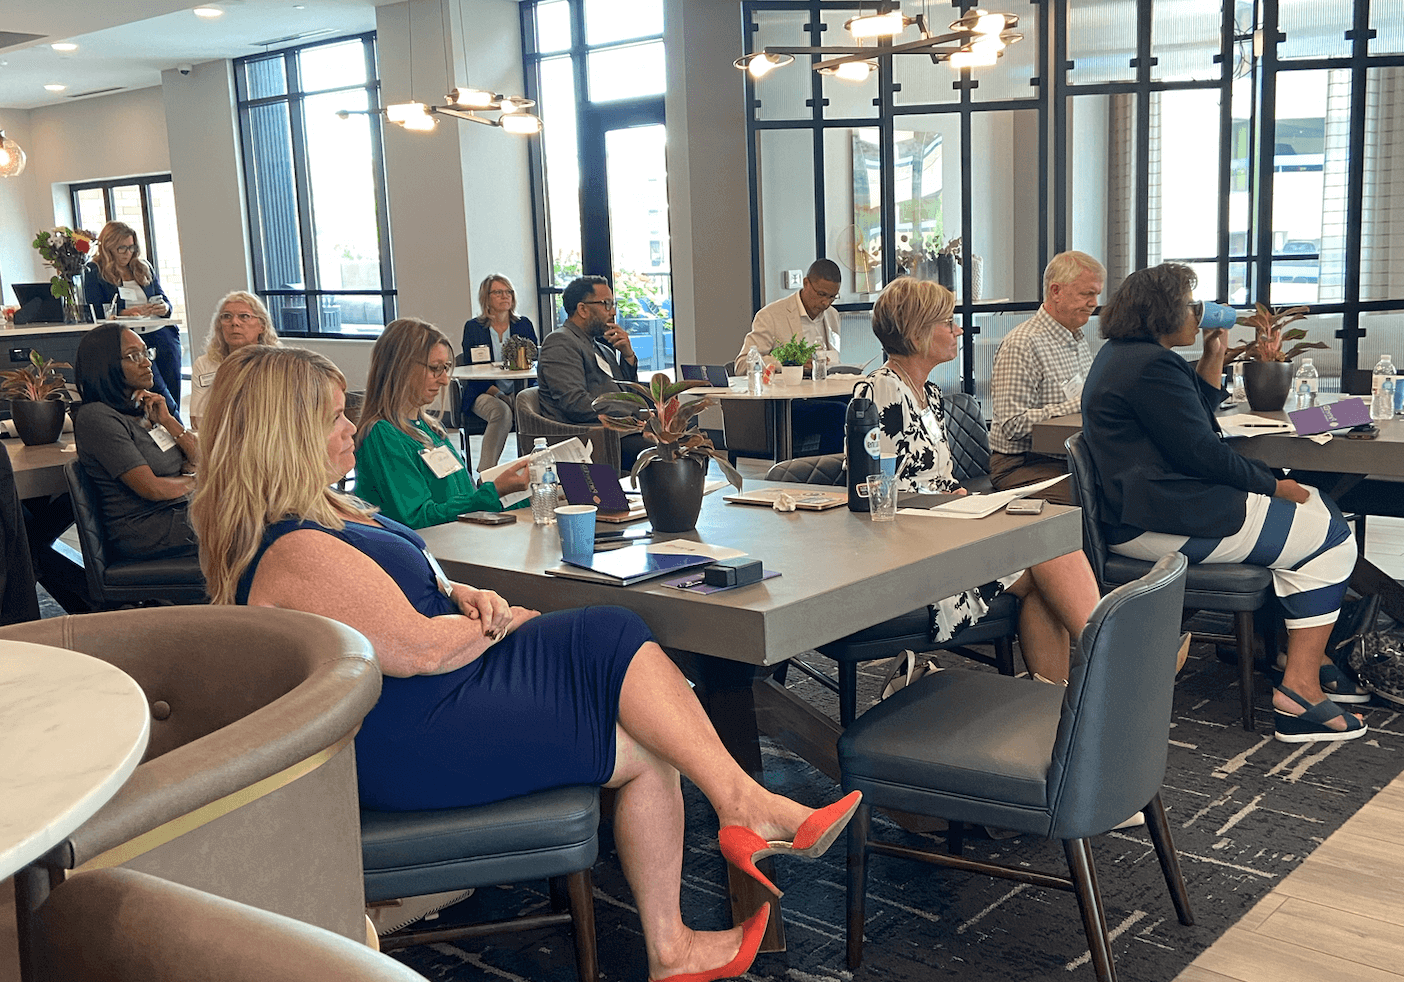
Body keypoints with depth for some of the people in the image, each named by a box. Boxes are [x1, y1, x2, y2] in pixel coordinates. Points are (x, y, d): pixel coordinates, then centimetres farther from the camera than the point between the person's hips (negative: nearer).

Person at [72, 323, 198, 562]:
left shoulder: (145, 408, 12)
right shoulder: (96, 417, -13)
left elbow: (199, 462, 9)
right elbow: (152, 488, -17)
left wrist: (168, 421, -3)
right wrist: (193, 482, 0)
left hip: (184, 511, 8)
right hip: (145, 531, -8)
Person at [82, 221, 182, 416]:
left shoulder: (144, 268, 21)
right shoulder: (93, 272, 6)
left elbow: (163, 298, 22)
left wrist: (164, 308, -4)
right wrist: (126, 313, -19)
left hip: (162, 333, 5)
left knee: (173, 390, -6)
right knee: (160, 395, -19)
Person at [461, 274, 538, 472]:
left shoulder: (524, 325, 12)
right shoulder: (473, 328, 4)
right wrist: (498, 394, -17)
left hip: (519, 391, 2)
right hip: (483, 394, -2)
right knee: (502, 412, -36)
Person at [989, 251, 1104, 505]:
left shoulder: (1079, 341, 19)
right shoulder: (1021, 345, -12)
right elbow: (1013, 425, -19)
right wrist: (1079, 404, -19)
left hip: (1071, 459, 8)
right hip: (1023, 463, -8)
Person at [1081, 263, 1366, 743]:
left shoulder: (1123, 354, 18)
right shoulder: (1150, 365, -17)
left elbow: (1194, 415, 26)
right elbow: (1202, 452, -19)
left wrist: (1213, 356, 15)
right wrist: (1275, 486, -9)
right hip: (1159, 522, -12)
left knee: (1318, 507, 18)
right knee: (1330, 536, -8)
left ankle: (1309, 656, 19)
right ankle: (1299, 688, -10)